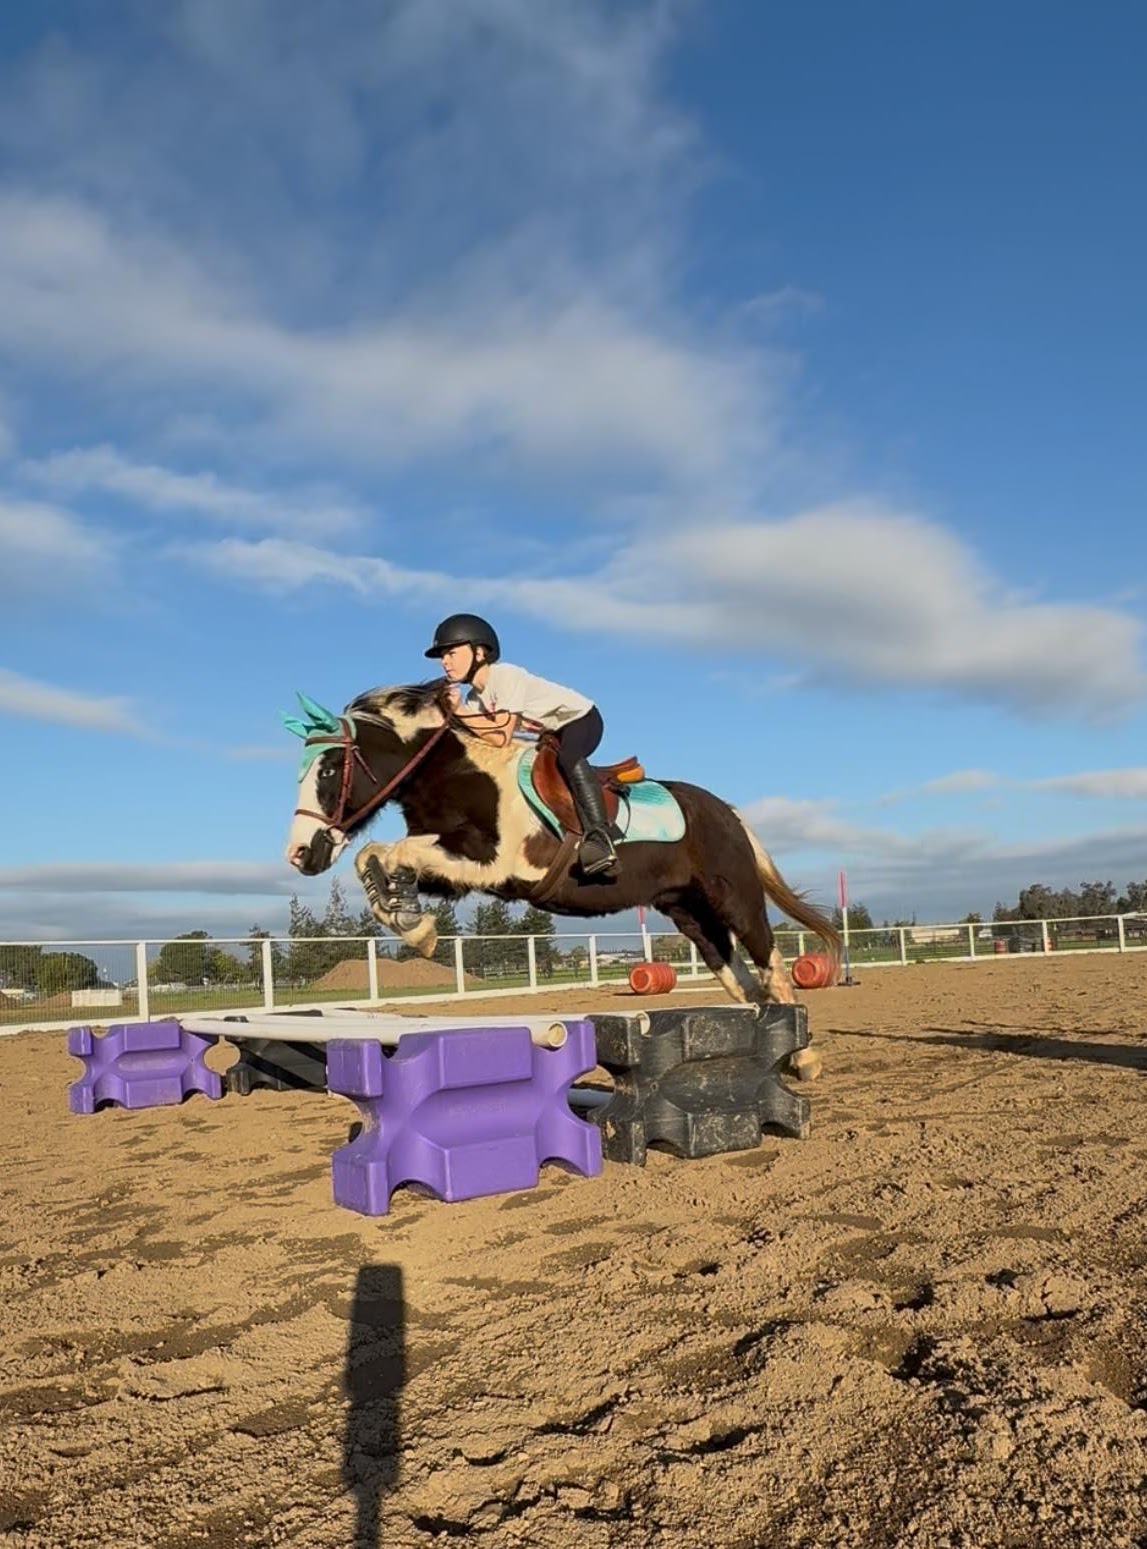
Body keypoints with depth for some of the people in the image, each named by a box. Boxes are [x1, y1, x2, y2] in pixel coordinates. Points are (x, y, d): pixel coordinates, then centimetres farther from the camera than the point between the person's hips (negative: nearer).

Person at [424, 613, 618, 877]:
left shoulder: (507, 676, -27)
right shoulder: (474, 697, -1)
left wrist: (459, 713, -29)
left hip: (580, 717, -10)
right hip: (548, 732, 10)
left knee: (568, 758, -38)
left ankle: (599, 837, -45)